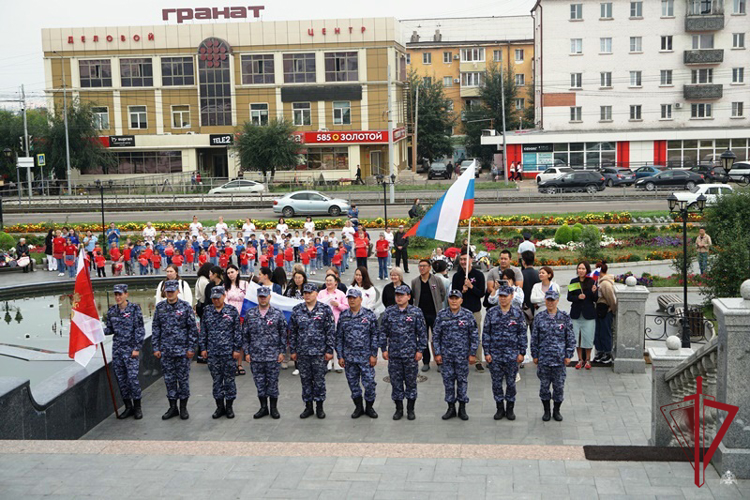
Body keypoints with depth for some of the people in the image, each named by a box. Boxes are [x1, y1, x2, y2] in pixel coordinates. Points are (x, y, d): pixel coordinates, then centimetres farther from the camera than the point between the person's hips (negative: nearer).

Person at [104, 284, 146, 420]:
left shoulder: (134, 309, -6)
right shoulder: (111, 311, 8)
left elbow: (140, 330, -7)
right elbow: (110, 329, 15)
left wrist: (137, 348, -12)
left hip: (130, 349, -5)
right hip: (117, 348, 5)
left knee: (133, 378, -9)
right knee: (120, 378, 7)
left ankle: (137, 407, 5)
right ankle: (128, 407, 18)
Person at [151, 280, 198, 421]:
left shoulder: (185, 307, -3)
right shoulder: (160, 307, 5)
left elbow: (193, 329, -2)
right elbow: (155, 329, 8)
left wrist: (191, 348, -6)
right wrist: (156, 348, 3)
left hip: (182, 350, -3)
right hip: (166, 350, 3)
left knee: (183, 378, 3)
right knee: (169, 379, 8)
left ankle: (183, 407, 15)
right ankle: (172, 407, 18)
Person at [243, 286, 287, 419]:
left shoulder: (278, 314, 0)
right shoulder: (250, 314, 5)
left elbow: (283, 334, 2)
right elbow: (245, 335, 9)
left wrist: (282, 352, -3)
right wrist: (247, 352, 4)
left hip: (273, 356, -2)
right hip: (255, 356, 2)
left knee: (273, 382, 3)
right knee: (259, 383, 8)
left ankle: (273, 408, 15)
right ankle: (263, 407, 19)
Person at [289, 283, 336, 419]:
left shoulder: (325, 310, -2)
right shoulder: (297, 310, 6)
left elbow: (331, 331, -2)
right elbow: (292, 331, 10)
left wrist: (329, 350, -7)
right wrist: (293, 350, 7)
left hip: (319, 352, -3)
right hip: (302, 352, 3)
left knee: (319, 379, 3)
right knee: (305, 380, 8)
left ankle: (319, 407, 15)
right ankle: (308, 407, 19)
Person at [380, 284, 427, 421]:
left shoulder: (416, 312, -2)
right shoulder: (389, 312, 3)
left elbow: (422, 332, 0)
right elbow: (383, 332, 6)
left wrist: (420, 350, -4)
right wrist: (384, 349, 2)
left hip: (410, 353, -2)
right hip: (394, 353, 2)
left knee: (411, 381, 6)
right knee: (396, 381, 7)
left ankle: (410, 409, 18)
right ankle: (399, 409, 19)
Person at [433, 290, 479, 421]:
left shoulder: (468, 315, -4)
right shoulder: (441, 315, 0)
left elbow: (474, 336, 0)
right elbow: (436, 335, 3)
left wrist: (472, 354, -3)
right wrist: (437, 353, 0)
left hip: (462, 355, -1)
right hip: (446, 355, 1)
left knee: (462, 380, 6)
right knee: (448, 380, 7)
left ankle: (462, 408, 17)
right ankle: (451, 408, 18)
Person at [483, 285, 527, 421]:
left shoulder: (517, 313, -1)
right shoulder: (491, 312, 1)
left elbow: (522, 334, 2)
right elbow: (486, 333, 3)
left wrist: (521, 352, -2)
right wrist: (486, 352, -2)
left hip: (512, 354, -1)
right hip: (495, 354, 1)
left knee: (511, 382, 6)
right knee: (496, 382, 6)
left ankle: (510, 408, 20)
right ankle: (500, 408, 20)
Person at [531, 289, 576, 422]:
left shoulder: (565, 318, 1)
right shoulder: (539, 318, 2)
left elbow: (570, 338, 3)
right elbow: (534, 338, 5)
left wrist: (568, 355, -2)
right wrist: (535, 355, 2)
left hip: (560, 359, 0)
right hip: (543, 358, 1)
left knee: (559, 385, 5)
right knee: (544, 385, 7)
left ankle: (557, 411, 21)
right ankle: (546, 411, 21)